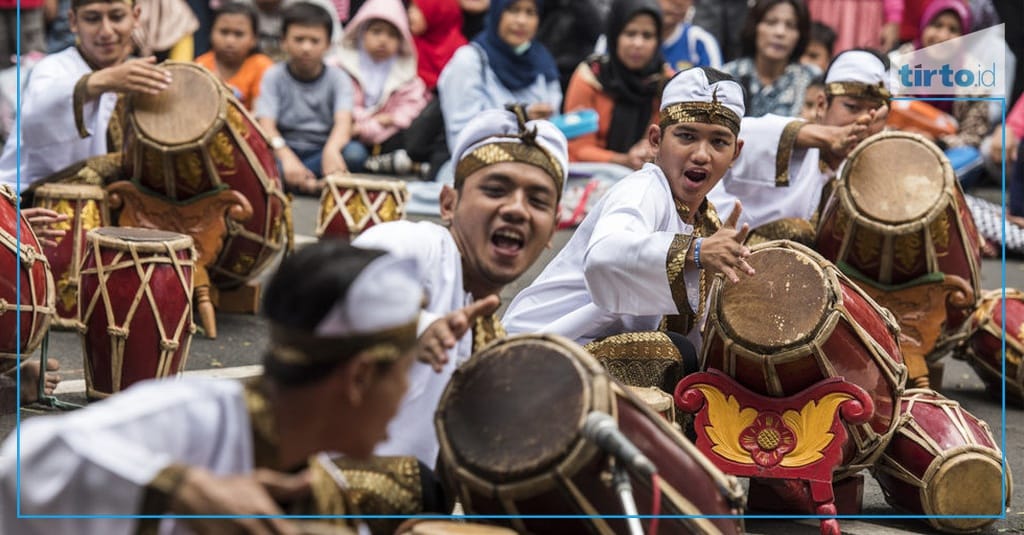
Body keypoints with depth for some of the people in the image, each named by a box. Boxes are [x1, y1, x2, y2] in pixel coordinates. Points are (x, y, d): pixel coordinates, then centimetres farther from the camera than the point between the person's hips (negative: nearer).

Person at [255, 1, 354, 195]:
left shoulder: (337, 78, 1)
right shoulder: (274, 76, 0)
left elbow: (344, 121, -18)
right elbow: (266, 126, -14)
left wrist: (332, 149, -44)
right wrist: (286, 156, -38)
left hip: (321, 154, 1)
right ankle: (316, 185, -37)